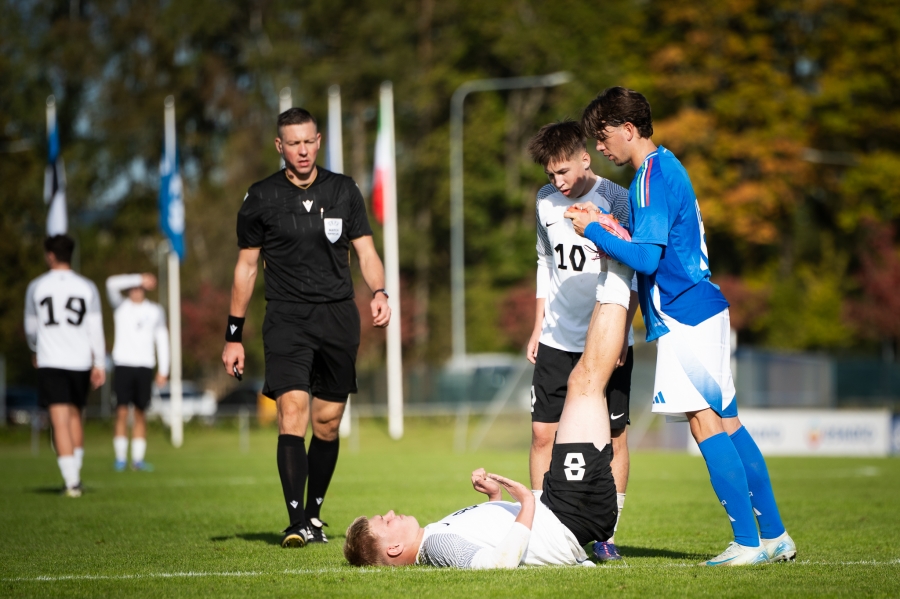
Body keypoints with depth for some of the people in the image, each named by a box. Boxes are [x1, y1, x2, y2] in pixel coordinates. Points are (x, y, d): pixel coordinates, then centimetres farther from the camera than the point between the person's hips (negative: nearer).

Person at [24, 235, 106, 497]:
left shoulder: (36, 286, 2)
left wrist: (36, 351, 32)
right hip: (81, 362, 2)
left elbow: (31, 328, 14)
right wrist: (100, 364, 4)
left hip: (50, 363, -2)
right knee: (75, 416, 20)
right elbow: (96, 328, 0)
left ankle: (72, 482, -14)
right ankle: (74, 474, 21)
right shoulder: (86, 287, 3)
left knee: (60, 421, -6)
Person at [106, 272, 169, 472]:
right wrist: (140, 278, -9)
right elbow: (112, 283, -10)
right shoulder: (121, 307, 7)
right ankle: (120, 458, -4)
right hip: (123, 364, -1)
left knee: (140, 412, 3)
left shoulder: (155, 311, 11)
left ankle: (138, 459, 6)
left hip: (145, 366, 2)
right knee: (122, 412, -7)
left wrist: (163, 370, 5)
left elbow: (162, 340, 12)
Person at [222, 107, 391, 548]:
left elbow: (365, 250, 9)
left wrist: (378, 292, -12)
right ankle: (296, 523, -21)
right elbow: (246, 266, 8)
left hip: (338, 315, 2)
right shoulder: (261, 198, 3)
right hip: (286, 317, -2)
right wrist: (234, 335, 6)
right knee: (292, 411, -17)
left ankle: (314, 513, 20)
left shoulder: (343, 191, 8)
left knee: (327, 422, 5)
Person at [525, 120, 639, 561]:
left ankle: (606, 534, 6)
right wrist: (538, 326, 14)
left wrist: (621, 333, -12)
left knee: (614, 437, -1)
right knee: (543, 433, -1)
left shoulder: (617, 200, -8)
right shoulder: (546, 200, 8)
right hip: (557, 341, 4)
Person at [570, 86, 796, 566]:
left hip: (683, 316, -10)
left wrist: (595, 231, -9)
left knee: (705, 424, -8)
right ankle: (775, 536, 13)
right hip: (705, 309, 10)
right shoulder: (667, 167, 18)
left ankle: (748, 543, -9)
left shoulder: (651, 177, -13)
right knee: (727, 423, 11)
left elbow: (646, 258, -20)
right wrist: (614, 230, 12)